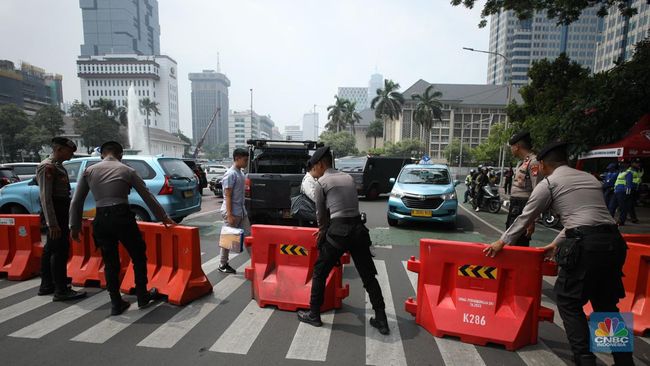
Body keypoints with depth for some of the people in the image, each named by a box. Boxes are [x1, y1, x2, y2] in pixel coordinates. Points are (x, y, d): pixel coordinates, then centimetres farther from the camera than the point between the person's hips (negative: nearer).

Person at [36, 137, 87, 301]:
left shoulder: (58, 166, 14)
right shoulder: (47, 167, -15)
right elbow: (45, 197, -21)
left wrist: (66, 217, 17)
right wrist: (52, 223, -25)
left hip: (60, 211, 10)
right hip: (54, 213, -10)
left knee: (50, 249, 16)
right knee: (60, 250, -7)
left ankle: (46, 286, 28)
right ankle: (61, 291, -1)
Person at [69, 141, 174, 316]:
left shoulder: (89, 171, 9)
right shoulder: (127, 170, 4)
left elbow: (76, 202, 9)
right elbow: (148, 196, 5)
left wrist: (75, 225, 18)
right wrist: (163, 217, 12)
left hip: (101, 220, 3)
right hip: (122, 217, -3)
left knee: (110, 263, 15)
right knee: (139, 256, 15)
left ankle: (116, 304, 22)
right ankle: (142, 296, 24)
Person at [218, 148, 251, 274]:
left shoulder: (241, 173, 11)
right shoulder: (230, 174, -15)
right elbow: (227, 196, -18)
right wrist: (229, 215, -20)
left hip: (241, 211, 8)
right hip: (232, 212, -8)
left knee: (248, 235, 8)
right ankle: (223, 265, 17)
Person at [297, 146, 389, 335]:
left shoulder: (322, 182, -2)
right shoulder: (349, 178, 15)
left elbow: (321, 213, 4)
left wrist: (322, 230, 24)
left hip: (338, 230, -6)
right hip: (358, 229, 6)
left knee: (319, 273, 13)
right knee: (368, 275, 13)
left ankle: (313, 314, 25)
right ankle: (381, 320, 19)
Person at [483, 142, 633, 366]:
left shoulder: (548, 184, 3)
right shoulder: (590, 178, 23)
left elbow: (525, 218, 7)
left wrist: (502, 242, 19)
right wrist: (557, 243, 36)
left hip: (585, 245, -7)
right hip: (614, 241, 7)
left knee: (569, 303, 10)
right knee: (606, 304, 21)